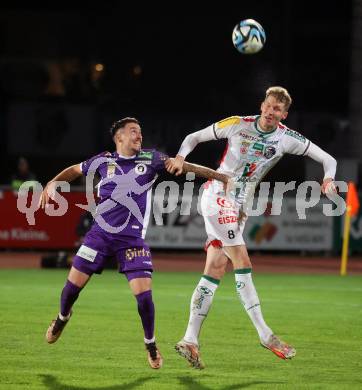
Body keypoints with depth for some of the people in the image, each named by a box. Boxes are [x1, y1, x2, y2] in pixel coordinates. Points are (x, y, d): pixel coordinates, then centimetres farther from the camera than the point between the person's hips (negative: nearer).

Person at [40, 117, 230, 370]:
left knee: (144, 294, -12)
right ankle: (63, 318, 36)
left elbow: (180, 165, -8)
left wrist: (217, 175, -16)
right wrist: (52, 184, 3)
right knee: (73, 285, 2)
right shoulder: (103, 161, 3)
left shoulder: (150, 159, 1)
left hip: (132, 240, -1)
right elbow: (74, 171, 18)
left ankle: (151, 344, 12)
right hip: (100, 234, 1)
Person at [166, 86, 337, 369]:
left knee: (216, 269, 0)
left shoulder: (288, 138, 0)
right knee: (242, 261, -16)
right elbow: (195, 137, 4)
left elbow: (328, 159, 2)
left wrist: (329, 178, -19)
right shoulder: (238, 124, -7)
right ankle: (265, 334, -15)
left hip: (239, 206, 5)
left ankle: (190, 339, 2)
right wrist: (181, 157, -15)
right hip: (218, 195, -5)